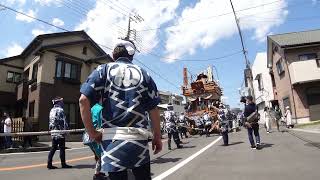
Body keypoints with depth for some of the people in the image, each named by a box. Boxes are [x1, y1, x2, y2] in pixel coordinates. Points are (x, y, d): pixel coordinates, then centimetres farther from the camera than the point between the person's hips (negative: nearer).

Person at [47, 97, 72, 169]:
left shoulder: (51, 110, 15)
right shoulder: (60, 110, -12)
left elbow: (50, 122, 18)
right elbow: (64, 121, -15)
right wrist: (66, 130, -9)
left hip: (53, 132, 8)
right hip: (60, 132, -8)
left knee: (53, 148, 12)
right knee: (62, 148, 0)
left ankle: (49, 163, 11)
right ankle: (63, 164, 6)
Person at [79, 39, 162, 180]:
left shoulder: (104, 69, 7)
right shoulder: (143, 74, 11)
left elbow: (83, 100, -6)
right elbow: (153, 108, 6)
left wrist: (92, 133, 2)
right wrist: (157, 137, 14)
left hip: (113, 138, -1)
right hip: (139, 138, 1)